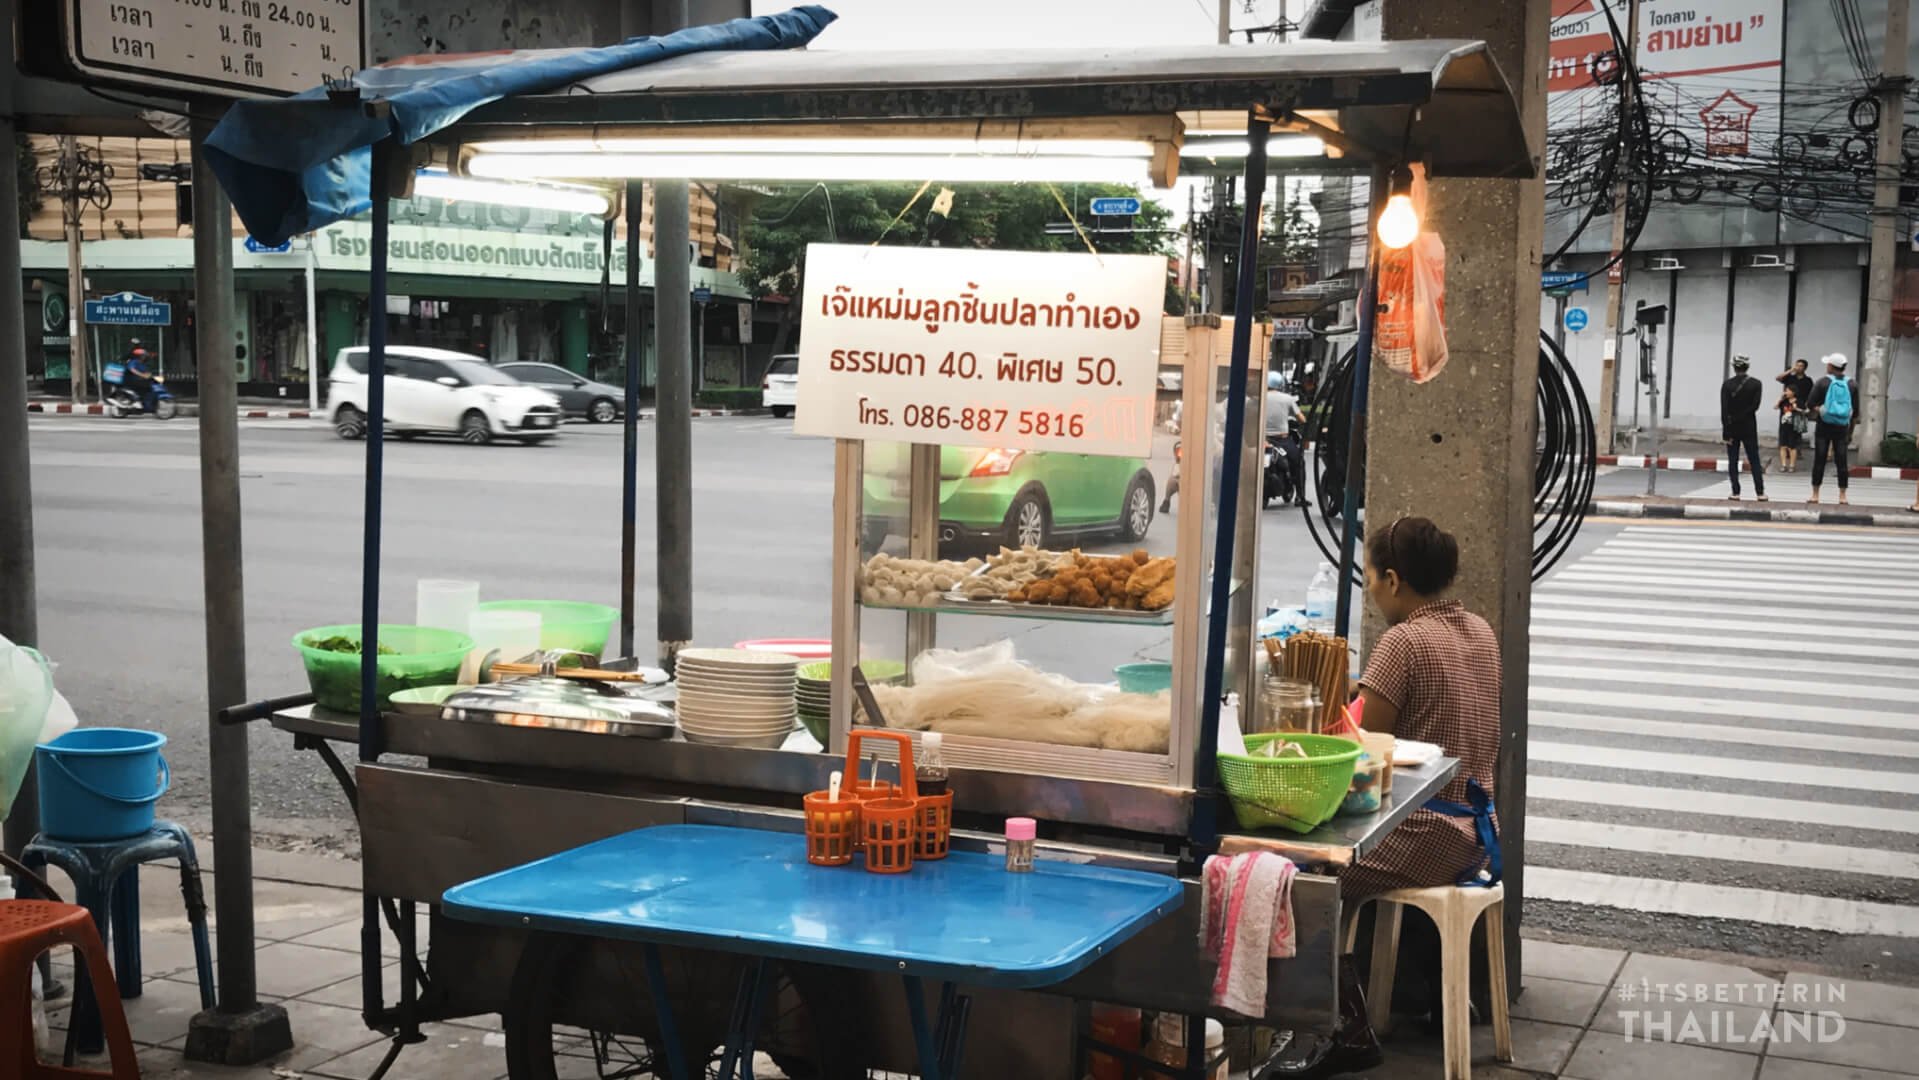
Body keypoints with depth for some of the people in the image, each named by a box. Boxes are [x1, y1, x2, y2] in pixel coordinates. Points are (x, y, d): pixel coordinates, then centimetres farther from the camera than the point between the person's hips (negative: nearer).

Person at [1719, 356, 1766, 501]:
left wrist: (1726, 432, -8)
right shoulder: (1755, 384, -4)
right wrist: (1742, 416, -2)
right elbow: (1755, 406, -10)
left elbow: (1724, 410, -10)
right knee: (1754, 460, 7)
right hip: (1749, 427, 1)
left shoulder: (1727, 384, -7)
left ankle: (1736, 492, 2)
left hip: (1732, 428, -1)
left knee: (1732, 461, 5)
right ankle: (1760, 493, 4)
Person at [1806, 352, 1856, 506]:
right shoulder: (1851, 385, 2)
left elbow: (1809, 405, -11)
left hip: (1823, 426, -2)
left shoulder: (1822, 383, -7)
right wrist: (1850, 432, 13)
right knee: (1841, 461, 6)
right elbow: (1855, 412, 6)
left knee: (1819, 461, 2)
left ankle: (1815, 495, 4)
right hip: (1842, 428, 2)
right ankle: (1842, 496, 6)